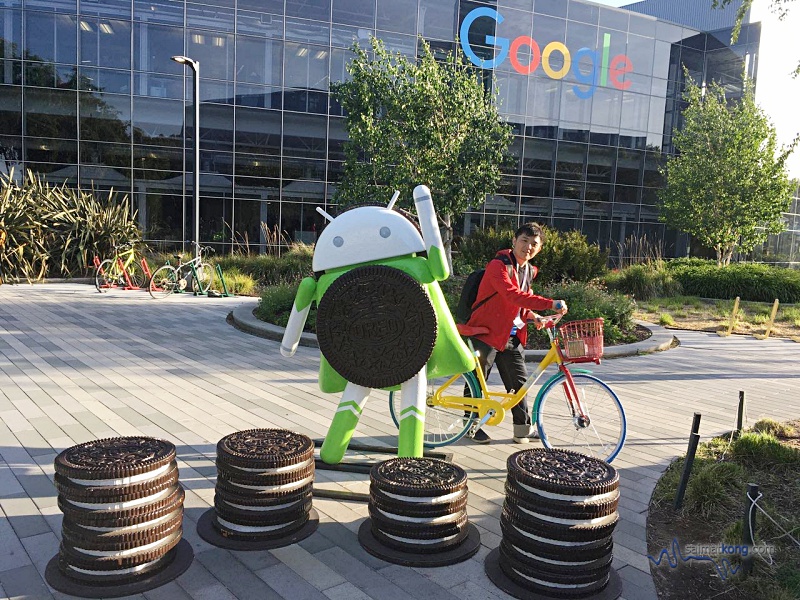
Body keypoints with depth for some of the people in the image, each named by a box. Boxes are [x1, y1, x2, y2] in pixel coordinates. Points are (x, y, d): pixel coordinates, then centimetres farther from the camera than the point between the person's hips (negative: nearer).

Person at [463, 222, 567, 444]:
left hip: (511, 336, 7)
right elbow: (512, 295, -32)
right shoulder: (499, 265, -16)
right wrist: (550, 304, -37)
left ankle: (524, 427, 19)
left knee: (519, 381, 8)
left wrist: (532, 316, 1)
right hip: (486, 333, -7)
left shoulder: (529, 271, 12)